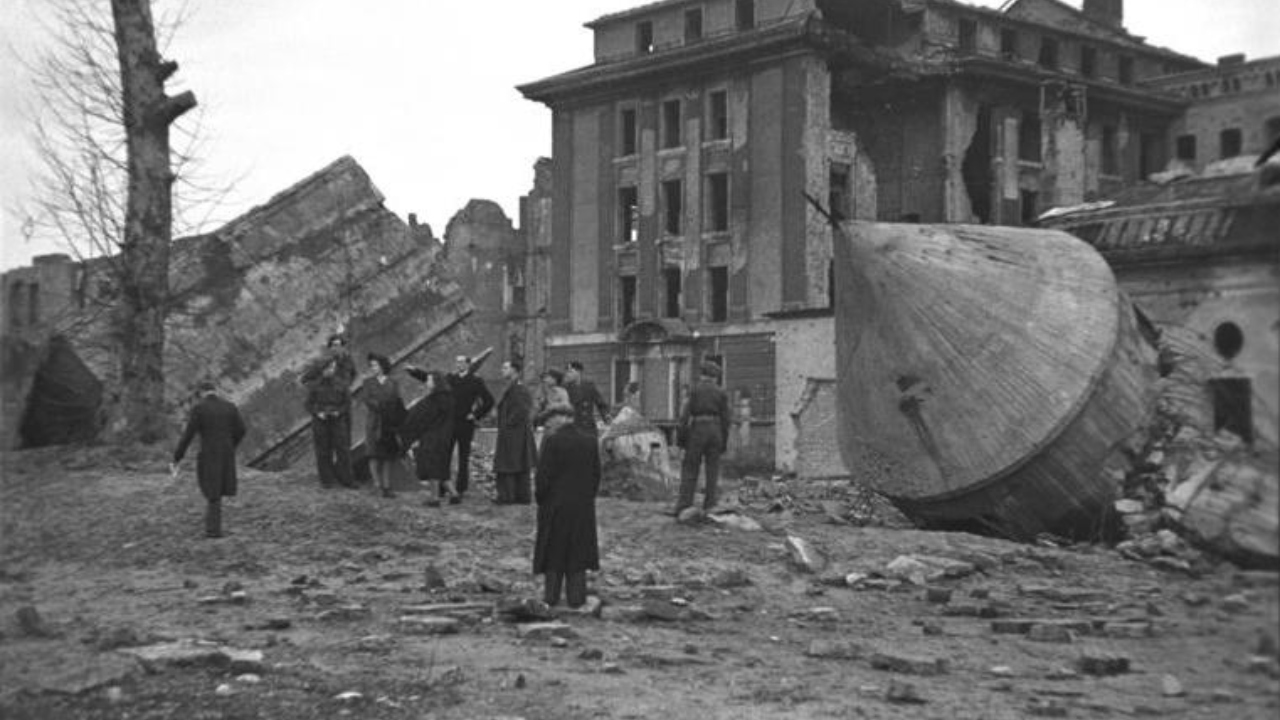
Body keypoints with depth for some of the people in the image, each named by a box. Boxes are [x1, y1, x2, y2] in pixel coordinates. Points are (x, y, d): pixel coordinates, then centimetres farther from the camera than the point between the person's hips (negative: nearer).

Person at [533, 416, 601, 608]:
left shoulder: (551, 441, -15)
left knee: (553, 549, 10)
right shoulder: (590, 440, -2)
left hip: (555, 504, -3)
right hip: (582, 504, 3)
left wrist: (540, 499, -1)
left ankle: (551, 596, 13)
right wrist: (589, 497, 12)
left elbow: (543, 475, -15)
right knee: (578, 549, 12)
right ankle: (576, 597, 11)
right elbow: (596, 474, 1)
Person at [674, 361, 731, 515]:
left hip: (697, 429, -2)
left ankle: (683, 507, -5)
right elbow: (725, 419, 4)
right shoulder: (721, 394, 6)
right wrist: (724, 441, 9)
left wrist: (682, 436, -4)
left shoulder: (694, 390, 0)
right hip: (715, 431, 2)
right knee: (712, 471, 7)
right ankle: (709, 507, 4)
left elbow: (686, 414, -6)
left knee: (690, 469, 2)